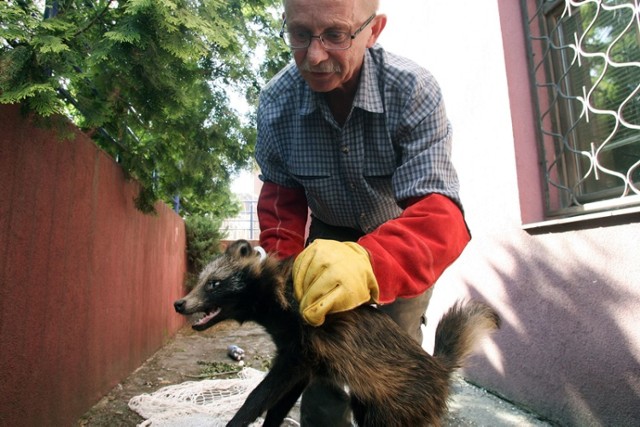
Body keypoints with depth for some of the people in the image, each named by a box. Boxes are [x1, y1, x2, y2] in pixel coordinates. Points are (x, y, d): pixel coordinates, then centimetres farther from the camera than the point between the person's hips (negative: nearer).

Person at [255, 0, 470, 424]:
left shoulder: (414, 90, -28)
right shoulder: (276, 100, -18)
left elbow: (438, 214, -35)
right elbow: (281, 193, -3)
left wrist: (369, 263, -55)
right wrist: (282, 262, -18)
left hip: (402, 244, -2)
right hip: (329, 238, 3)